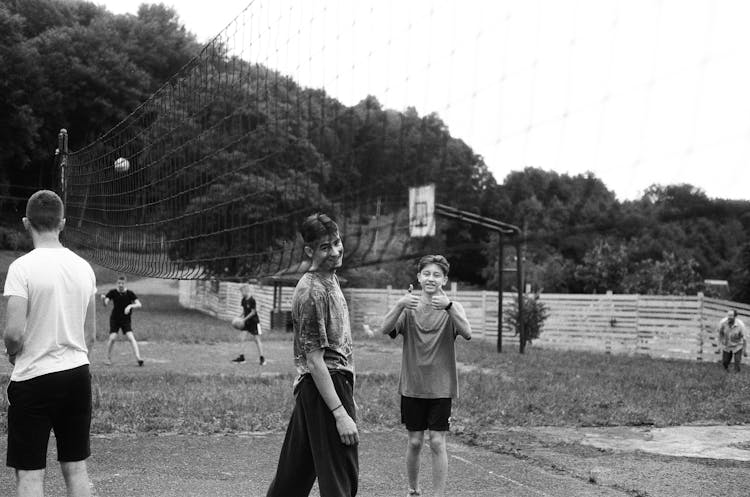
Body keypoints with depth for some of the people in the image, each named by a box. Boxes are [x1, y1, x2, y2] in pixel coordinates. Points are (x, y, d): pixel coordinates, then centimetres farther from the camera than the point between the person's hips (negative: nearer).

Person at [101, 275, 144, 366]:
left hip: (126, 319, 0)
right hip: (114, 319, 0)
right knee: (112, 338, -12)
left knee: (131, 337, -16)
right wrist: (103, 299, -39)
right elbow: (105, 304, -17)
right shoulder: (113, 292, -8)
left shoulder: (130, 293, -8)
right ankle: (108, 358, 8)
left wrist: (130, 306, -32)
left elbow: (139, 305, -14)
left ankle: (138, 357, -20)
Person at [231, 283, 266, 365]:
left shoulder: (252, 300, -18)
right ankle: (241, 357, 3)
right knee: (242, 338, -1)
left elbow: (253, 312, -18)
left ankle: (262, 358, 7)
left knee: (257, 340, 0)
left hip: (254, 322, -7)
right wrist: (240, 317, 1)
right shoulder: (243, 300, 4)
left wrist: (244, 319, -19)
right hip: (246, 322, 7)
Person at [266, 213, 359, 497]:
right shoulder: (312, 292, -17)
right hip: (325, 388, -10)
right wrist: (340, 413, -23)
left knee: (294, 473, 17)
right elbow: (315, 360, -20)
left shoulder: (331, 279, 14)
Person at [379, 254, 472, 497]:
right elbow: (385, 329, -16)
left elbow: (467, 333, -20)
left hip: (441, 387, -1)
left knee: (437, 442, -3)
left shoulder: (452, 308, -1)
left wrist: (448, 306, -35)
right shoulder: (408, 308, 1)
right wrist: (400, 305, -34)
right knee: (415, 441, 8)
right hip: (412, 386, 1)